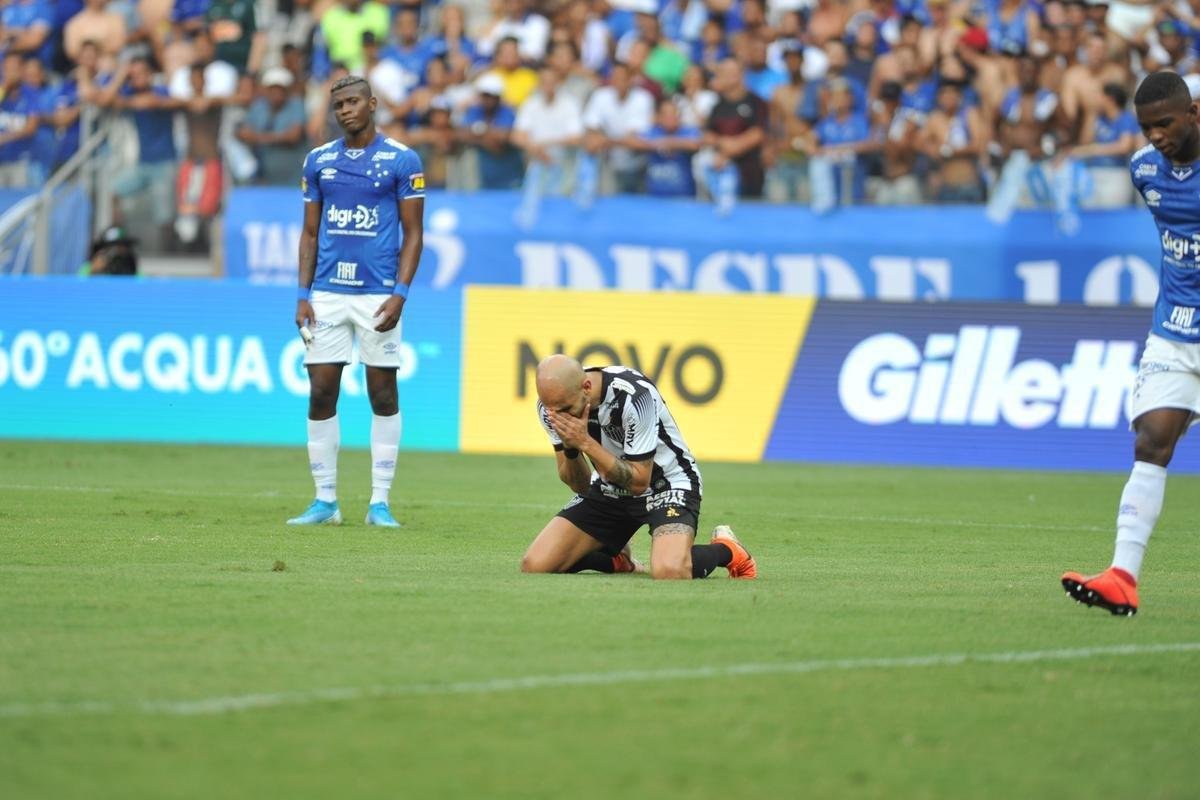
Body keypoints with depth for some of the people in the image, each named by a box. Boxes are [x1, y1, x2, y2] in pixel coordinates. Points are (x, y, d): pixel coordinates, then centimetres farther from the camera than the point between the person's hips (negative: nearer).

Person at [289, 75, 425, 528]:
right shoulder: (319, 161, 10)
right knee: (321, 394, 0)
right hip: (327, 293, 3)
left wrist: (399, 294, -11)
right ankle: (325, 501, 8)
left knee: (383, 394, 1)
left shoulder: (401, 160, -1)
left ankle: (380, 503, 6)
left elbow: (413, 233, -1)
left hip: (377, 294, -3)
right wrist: (303, 295, 4)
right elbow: (310, 233, 14)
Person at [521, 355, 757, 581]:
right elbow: (580, 486, -8)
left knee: (670, 571, -35)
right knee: (534, 566, -10)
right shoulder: (551, 405, -14)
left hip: (667, 484, -6)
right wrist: (570, 449, -29)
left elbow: (639, 482, -25)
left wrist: (586, 443, -33)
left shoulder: (633, 396, -31)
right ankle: (617, 560, 19)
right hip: (607, 490, 6)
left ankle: (725, 549, 0)